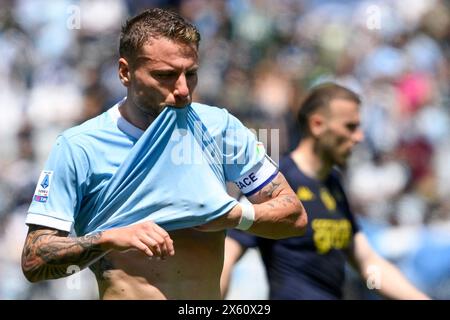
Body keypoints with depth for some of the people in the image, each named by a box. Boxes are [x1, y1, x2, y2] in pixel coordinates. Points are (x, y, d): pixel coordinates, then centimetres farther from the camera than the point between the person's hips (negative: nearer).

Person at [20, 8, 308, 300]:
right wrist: (110, 239, -20)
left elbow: (295, 218, 8)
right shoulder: (78, 148, -5)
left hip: (209, 294, 1)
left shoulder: (220, 128, 2)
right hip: (121, 293, 0)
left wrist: (235, 216, -10)